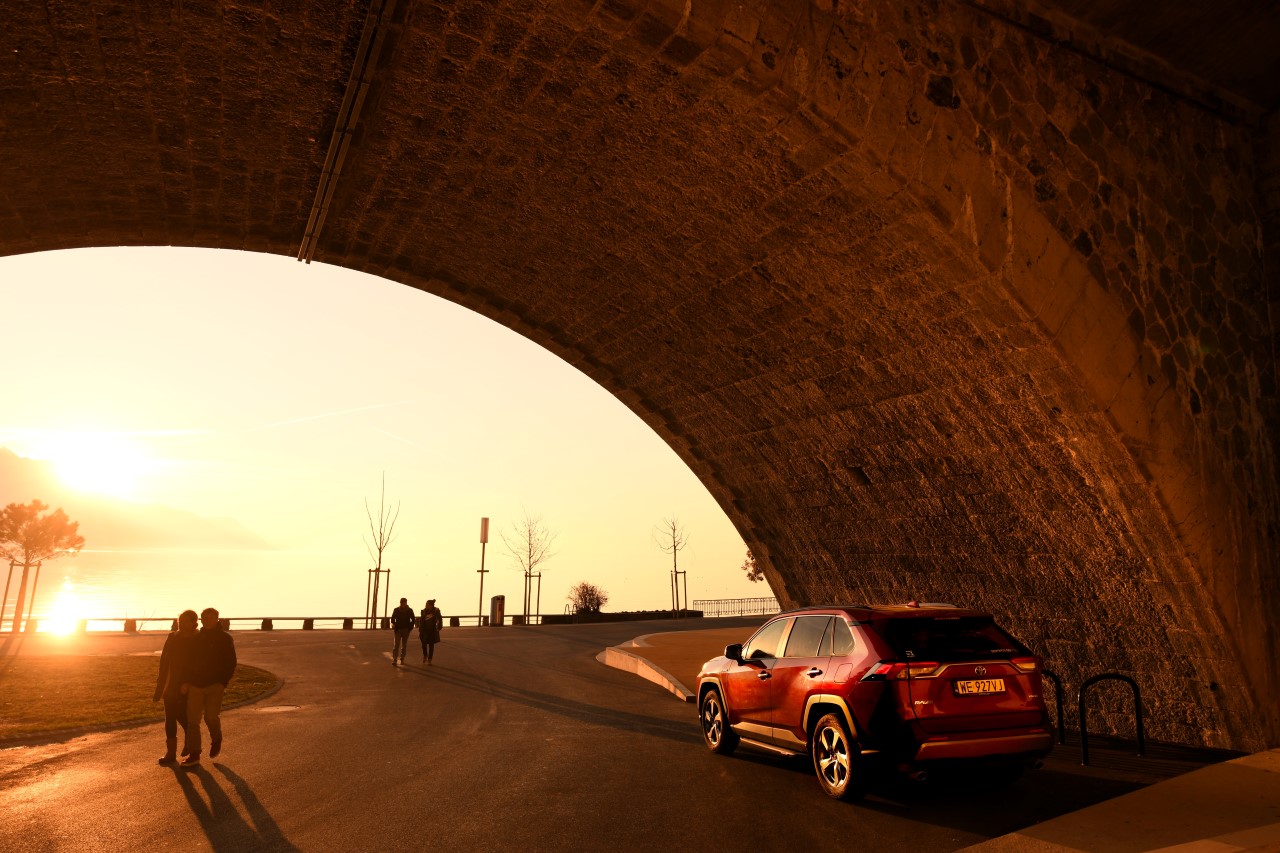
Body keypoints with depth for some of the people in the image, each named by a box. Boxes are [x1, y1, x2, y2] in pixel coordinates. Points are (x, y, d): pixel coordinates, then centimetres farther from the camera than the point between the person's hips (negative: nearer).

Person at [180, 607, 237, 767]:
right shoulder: (196, 638, 10)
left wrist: (223, 682, -14)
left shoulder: (225, 639, -1)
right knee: (192, 719, 0)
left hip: (215, 685, -4)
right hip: (196, 685, 4)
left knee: (210, 717, -11)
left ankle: (216, 740, 19)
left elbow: (231, 663, -3)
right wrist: (186, 682, 2)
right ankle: (193, 754, 8)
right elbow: (189, 661, 14)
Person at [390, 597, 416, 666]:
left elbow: (413, 620, 7)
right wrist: (393, 624, -19)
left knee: (404, 646, 7)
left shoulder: (409, 610, 2)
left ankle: (402, 659, 16)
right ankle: (394, 660, -10)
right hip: (398, 630, -1)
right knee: (396, 645, -8)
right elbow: (393, 618, 1)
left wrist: (410, 628, -4)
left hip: (406, 630, 1)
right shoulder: (396, 610, 2)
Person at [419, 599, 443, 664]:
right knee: (424, 644, -11)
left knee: (431, 645, 3)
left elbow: (440, 620, 6)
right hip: (425, 630, 1)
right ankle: (425, 655, 18)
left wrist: (439, 628, -1)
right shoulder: (424, 611, -2)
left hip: (432, 630, -1)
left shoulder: (436, 611, -5)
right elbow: (421, 621, 6)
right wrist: (420, 631, 5)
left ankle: (429, 660, 12)